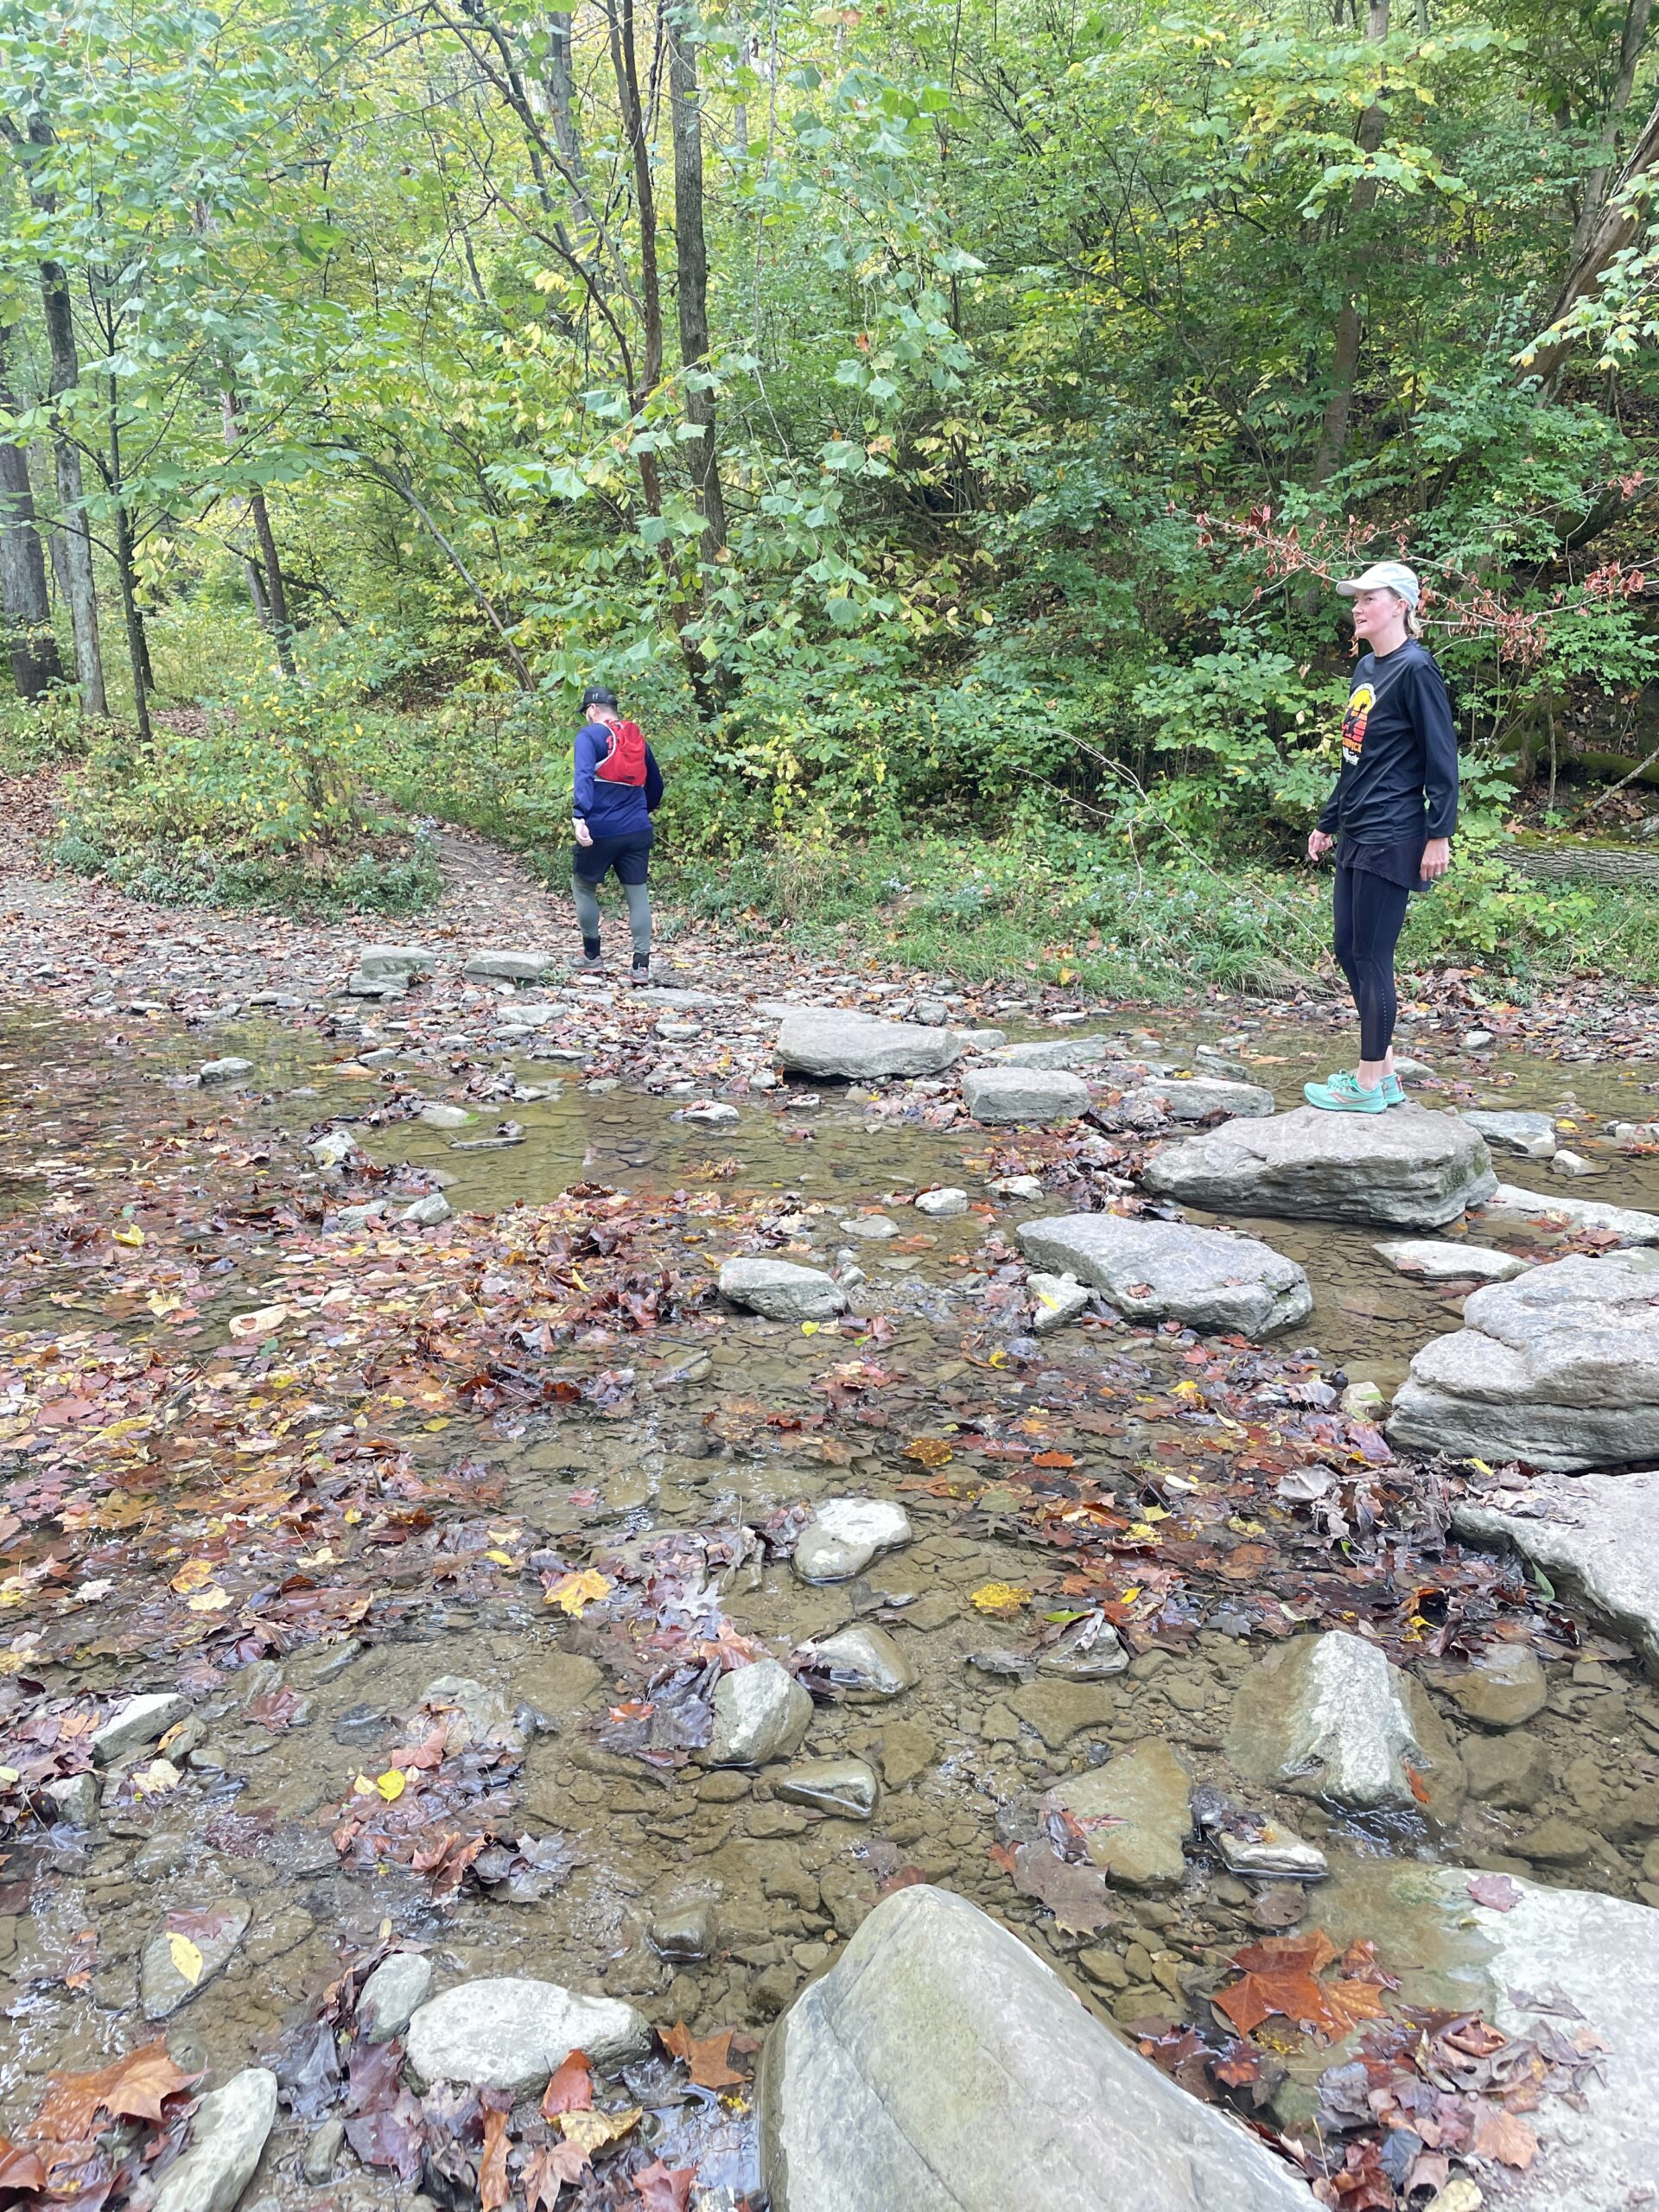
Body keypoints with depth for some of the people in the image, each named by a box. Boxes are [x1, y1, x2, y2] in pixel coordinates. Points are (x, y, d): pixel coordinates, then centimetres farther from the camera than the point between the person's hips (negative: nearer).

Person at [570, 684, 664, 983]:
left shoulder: (590, 736, -5)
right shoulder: (638, 737, 12)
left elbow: (584, 777, -21)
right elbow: (655, 782, 23)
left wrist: (579, 817, -32)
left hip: (600, 831, -4)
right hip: (638, 831, 4)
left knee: (583, 886, 16)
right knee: (638, 894, 7)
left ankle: (592, 956, 20)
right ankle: (641, 966, 3)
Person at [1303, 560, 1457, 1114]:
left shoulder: (1415, 668, -10)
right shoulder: (1367, 668, 15)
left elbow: (1441, 756, -13)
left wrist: (1439, 834, -16)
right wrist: (1329, 823, 24)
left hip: (1391, 839, -9)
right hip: (1356, 838, 9)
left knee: (1371, 957, -4)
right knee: (1349, 952, 11)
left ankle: (1368, 1086, 6)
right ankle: (1384, 1073, 22)